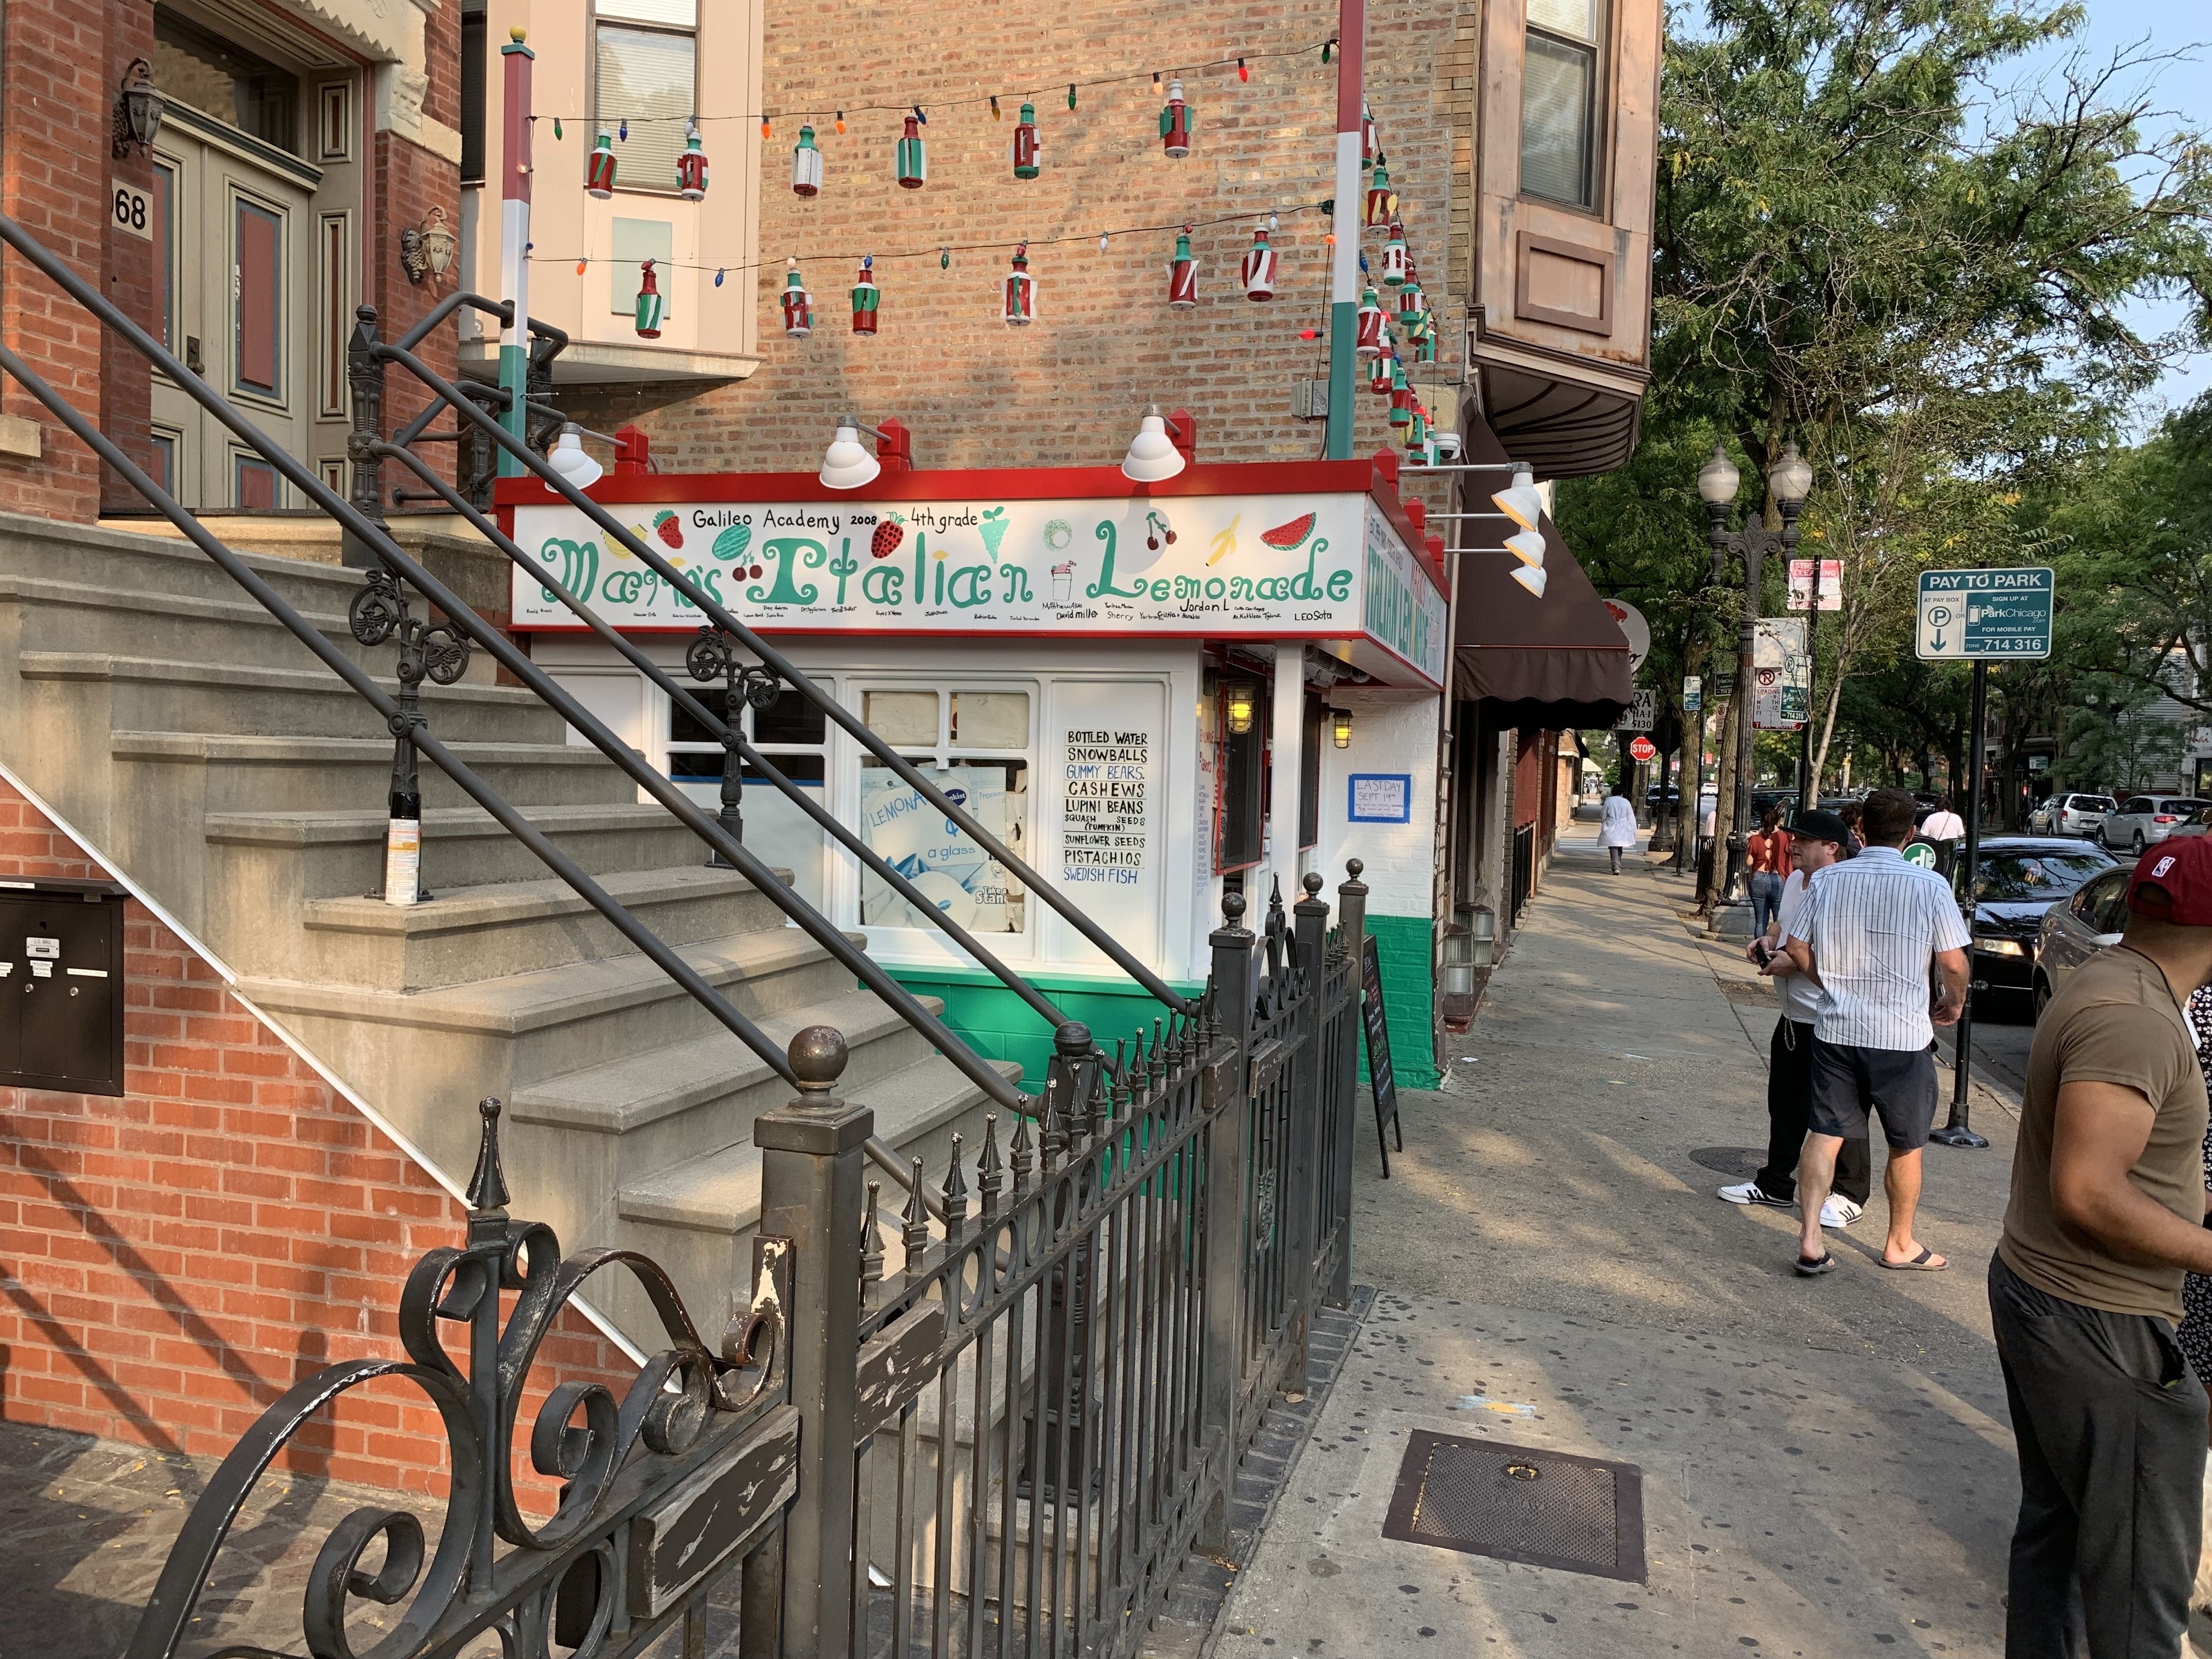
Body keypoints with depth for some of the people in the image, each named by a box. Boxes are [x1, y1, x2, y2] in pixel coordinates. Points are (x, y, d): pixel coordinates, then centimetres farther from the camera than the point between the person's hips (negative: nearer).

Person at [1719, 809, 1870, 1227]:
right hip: (1794, 1016, 10)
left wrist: (1794, 961, -24)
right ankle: (1775, 1183, 30)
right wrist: (1768, 939, 5)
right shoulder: (1794, 880, 9)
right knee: (1785, 1103, 18)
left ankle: (1850, 1194, 16)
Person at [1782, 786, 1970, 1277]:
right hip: (1902, 1035, -2)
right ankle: (1900, 1244, 29)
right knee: (1906, 1145, 15)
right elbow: (1954, 963, -9)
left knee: (1824, 1134, 8)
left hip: (1836, 1029, 2)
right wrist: (1954, 1002, 10)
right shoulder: (1929, 886, -10)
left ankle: (1810, 1238, 0)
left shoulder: (1828, 879, -1)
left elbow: (1798, 949, 2)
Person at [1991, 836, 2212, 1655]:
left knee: (2055, 1521, 21)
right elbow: (2087, 1194, -29)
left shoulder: (2102, 981, 8)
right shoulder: (2135, 1019, -23)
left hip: (2033, 1285, 10)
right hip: (2097, 1327, -10)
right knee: (2142, 1571, 2)